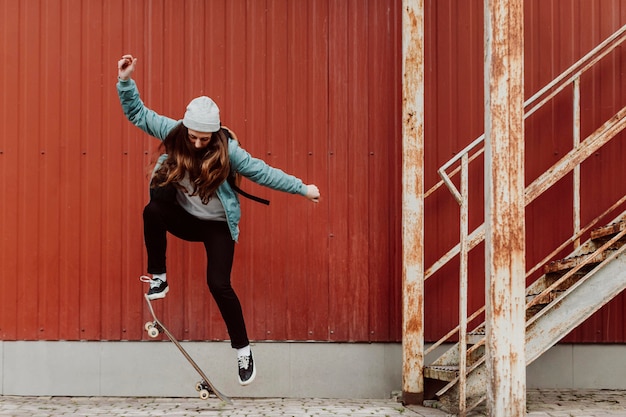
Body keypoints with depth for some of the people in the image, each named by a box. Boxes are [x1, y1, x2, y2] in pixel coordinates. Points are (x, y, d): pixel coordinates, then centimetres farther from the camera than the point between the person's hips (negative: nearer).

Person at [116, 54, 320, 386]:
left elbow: (263, 172, -14)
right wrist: (125, 82, -21)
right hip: (183, 218, 3)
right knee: (153, 211, -30)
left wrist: (302, 188, -11)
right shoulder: (174, 133, -13)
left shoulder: (226, 150, -20)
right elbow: (138, 114, -7)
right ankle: (158, 277, -12)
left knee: (219, 284, -13)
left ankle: (242, 349, 2)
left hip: (217, 226, -3)